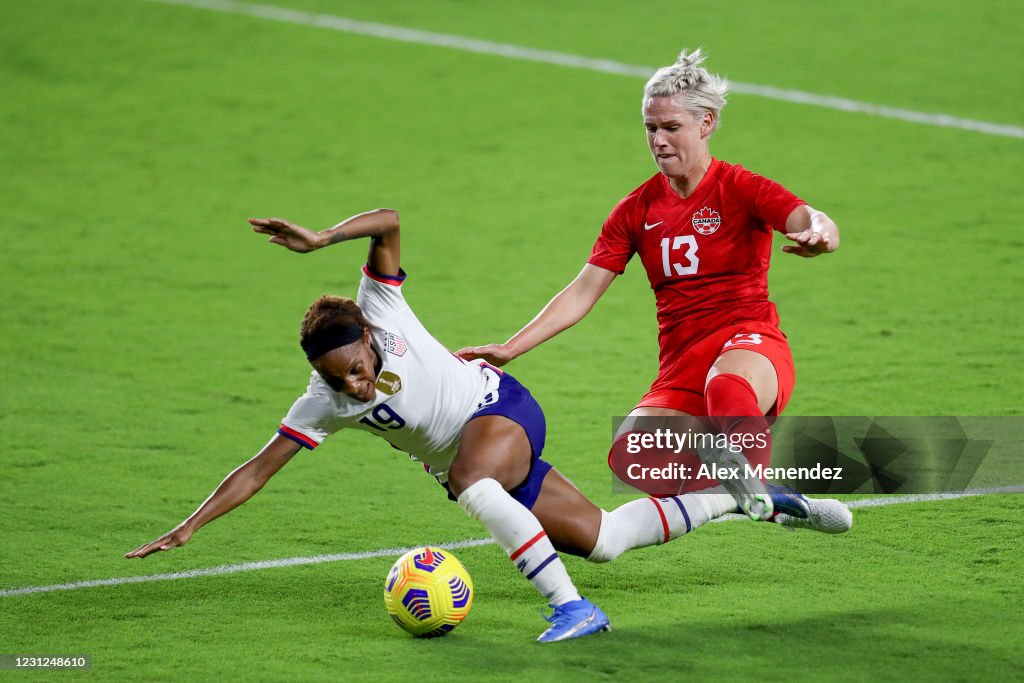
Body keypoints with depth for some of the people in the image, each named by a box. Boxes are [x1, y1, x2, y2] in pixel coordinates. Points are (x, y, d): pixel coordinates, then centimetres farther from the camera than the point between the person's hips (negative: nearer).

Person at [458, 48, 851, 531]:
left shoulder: (740, 189, 1)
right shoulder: (638, 210, 13)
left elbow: (813, 221, -17)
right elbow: (582, 293, 12)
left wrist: (819, 232, -43)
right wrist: (509, 349, 3)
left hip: (750, 344, -5)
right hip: (679, 367, 5)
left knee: (727, 385, -43)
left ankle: (758, 497, -31)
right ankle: (782, 505, -19)